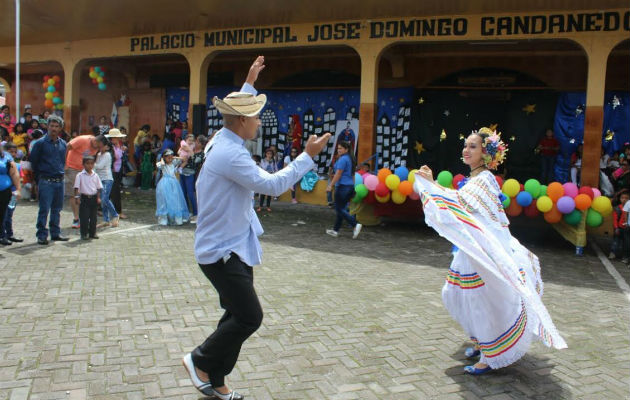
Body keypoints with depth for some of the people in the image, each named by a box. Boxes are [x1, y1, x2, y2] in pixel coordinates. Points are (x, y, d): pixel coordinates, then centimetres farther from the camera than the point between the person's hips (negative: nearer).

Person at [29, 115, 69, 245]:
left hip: (59, 181, 5)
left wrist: (60, 172, 15)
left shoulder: (63, 144, 10)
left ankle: (55, 233, 21)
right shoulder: (40, 143, -4)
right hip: (46, 182, -5)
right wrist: (39, 179, 6)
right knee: (44, 210, -5)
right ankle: (42, 235, 1)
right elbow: (33, 161, 2)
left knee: (56, 209, 12)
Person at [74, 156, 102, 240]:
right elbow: (76, 187, -4)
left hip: (94, 198, 3)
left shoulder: (95, 175, 6)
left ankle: (92, 233, 18)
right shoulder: (80, 175, -4)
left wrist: (98, 197, 3)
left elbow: (99, 187, 10)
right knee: (84, 217, -3)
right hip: (84, 198, -3)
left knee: (93, 216, 8)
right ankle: (84, 234, 5)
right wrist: (77, 197, -12)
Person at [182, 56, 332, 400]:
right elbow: (274, 185, -25)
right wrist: (308, 156, -18)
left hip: (230, 247, 10)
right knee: (250, 316, -6)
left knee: (238, 314, 13)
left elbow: (239, 108, 28)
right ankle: (201, 361, 14)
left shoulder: (223, 140, 6)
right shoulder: (231, 155, -24)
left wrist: (250, 82, 35)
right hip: (223, 252, -10)